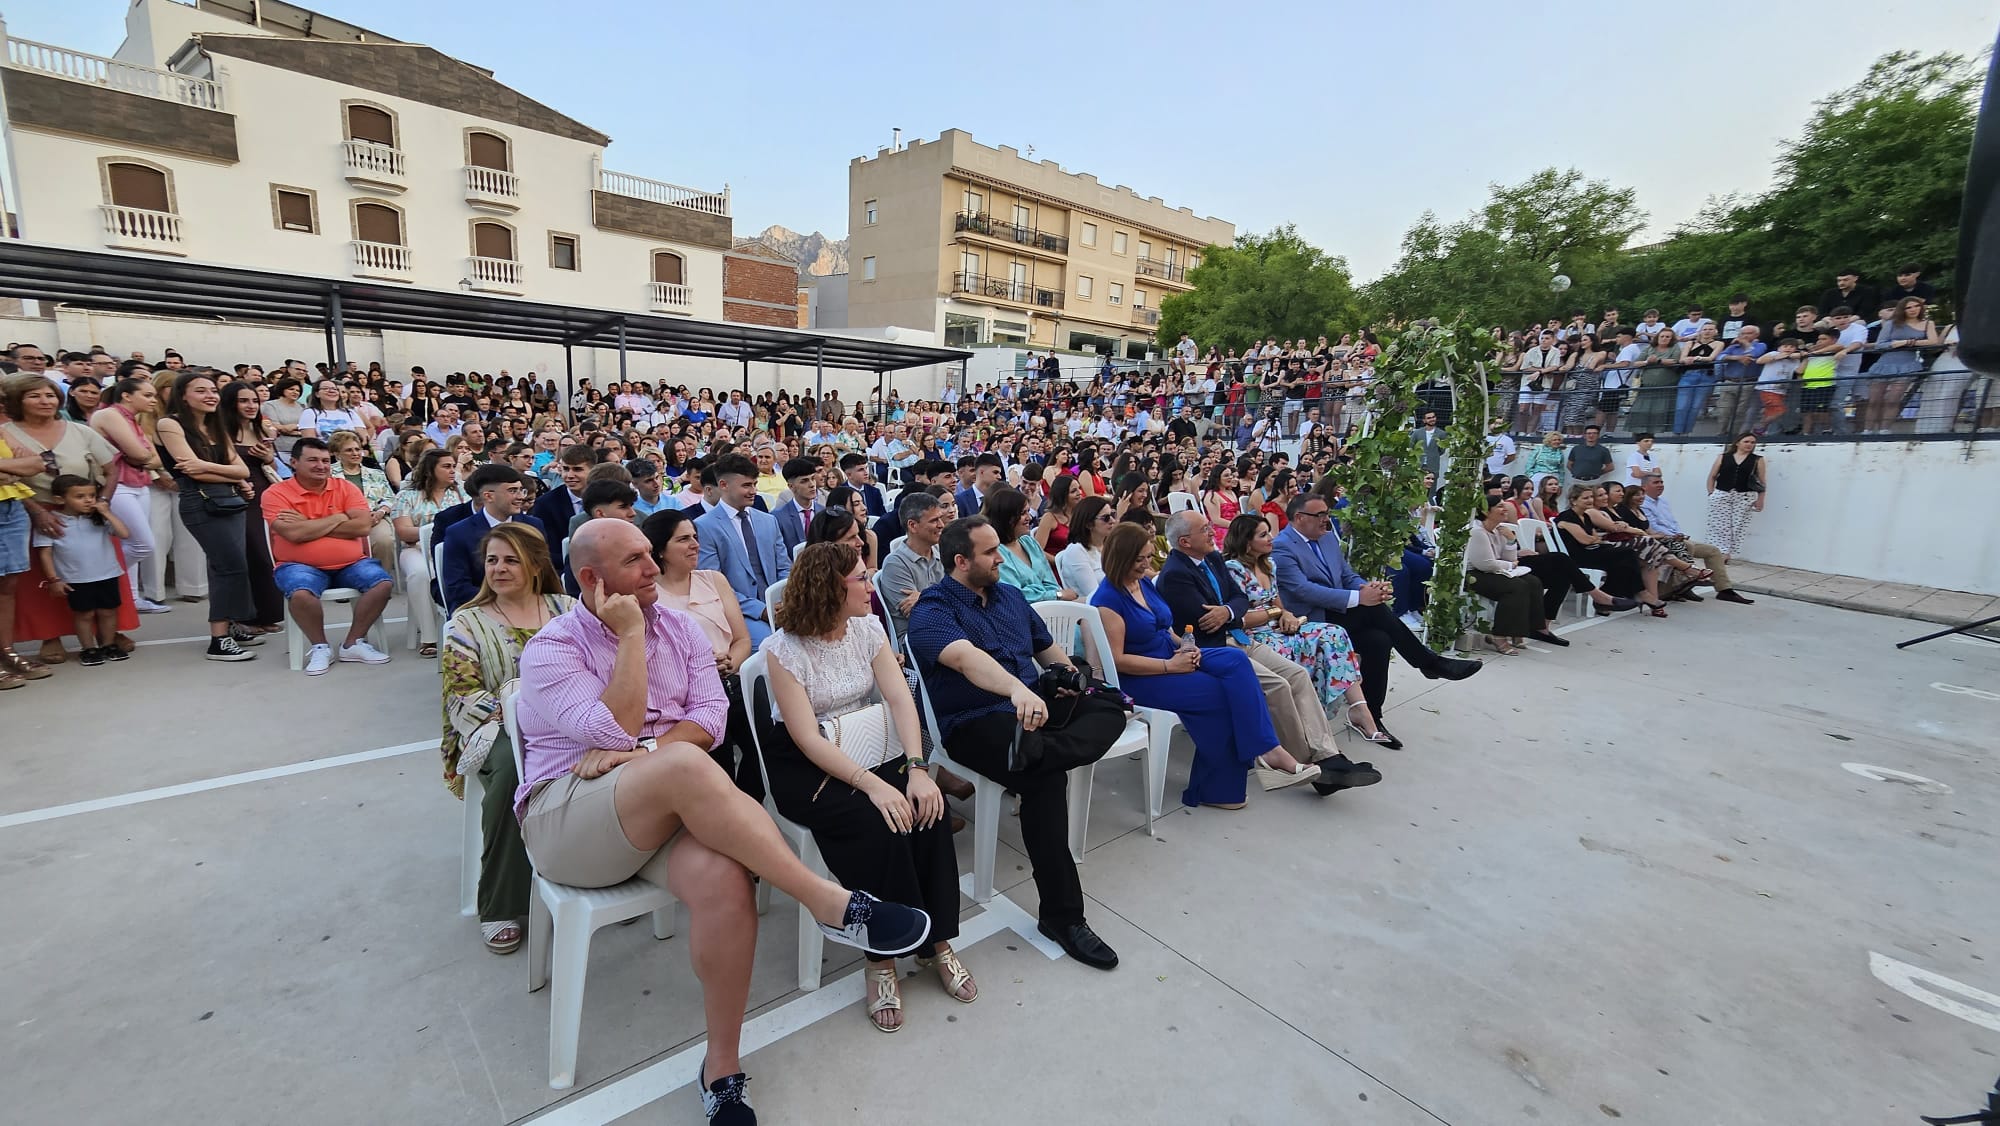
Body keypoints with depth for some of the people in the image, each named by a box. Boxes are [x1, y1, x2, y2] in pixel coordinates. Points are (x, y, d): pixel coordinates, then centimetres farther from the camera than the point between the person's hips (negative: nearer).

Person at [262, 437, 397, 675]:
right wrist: (338, 518, -8)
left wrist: (308, 526, -11)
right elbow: (294, 534, -17)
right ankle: (320, 647, -7)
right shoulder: (276, 493, -1)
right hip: (301, 565, -3)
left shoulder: (345, 487, 6)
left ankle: (354, 643, -5)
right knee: (300, 594, -33)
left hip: (351, 563, 3)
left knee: (384, 583, -21)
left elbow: (363, 526, -9)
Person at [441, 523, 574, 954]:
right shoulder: (467, 623, 10)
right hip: (497, 727, -1)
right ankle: (500, 906, -22)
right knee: (514, 766, -37)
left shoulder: (567, 609, 14)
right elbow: (462, 696, 1)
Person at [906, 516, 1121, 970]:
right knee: (1045, 776, -32)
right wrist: (1017, 689, -46)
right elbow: (966, 657, -28)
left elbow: (1047, 647, 26)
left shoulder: (1010, 595, 17)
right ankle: (1061, 915, -21)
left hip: (1034, 706, 7)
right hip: (974, 723, -7)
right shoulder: (932, 610, -7)